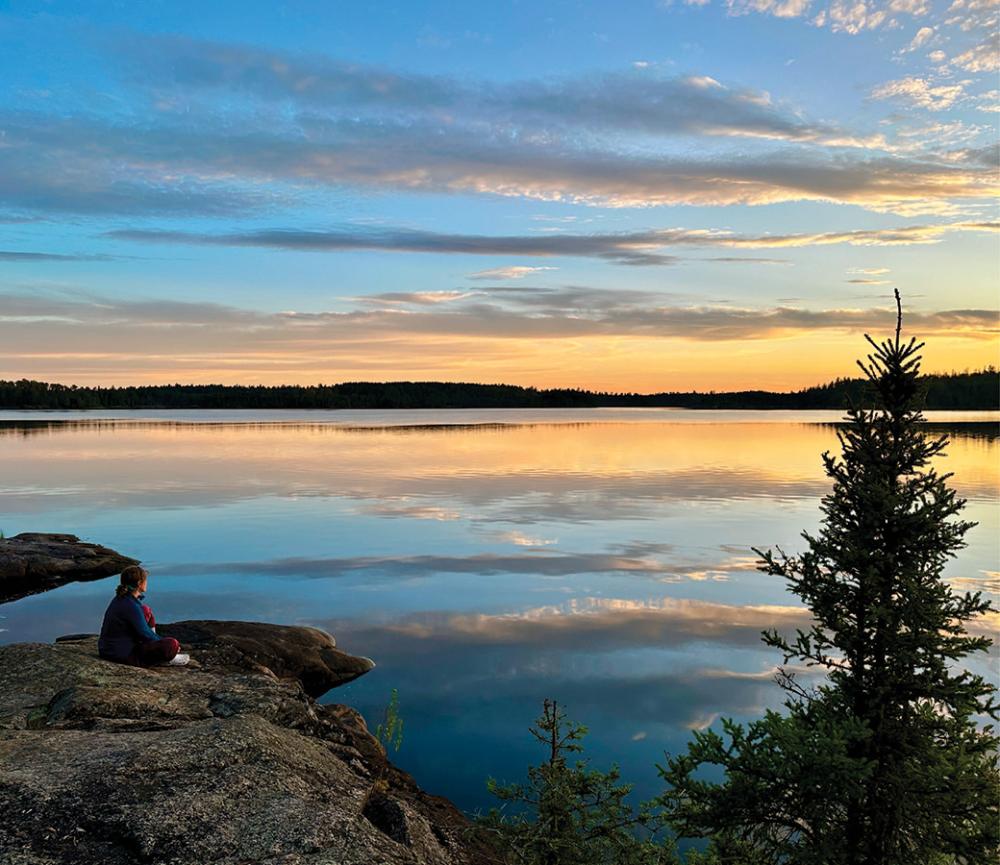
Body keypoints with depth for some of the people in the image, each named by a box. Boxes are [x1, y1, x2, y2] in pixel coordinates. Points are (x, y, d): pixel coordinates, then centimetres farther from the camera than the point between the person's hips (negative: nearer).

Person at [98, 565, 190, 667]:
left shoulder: (120, 598, 5)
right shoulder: (131, 606, -24)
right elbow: (145, 634, -15)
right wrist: (162, 641, 1)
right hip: (122, 655, -10)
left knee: (146, 611, 20)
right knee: (172, 644, -23)